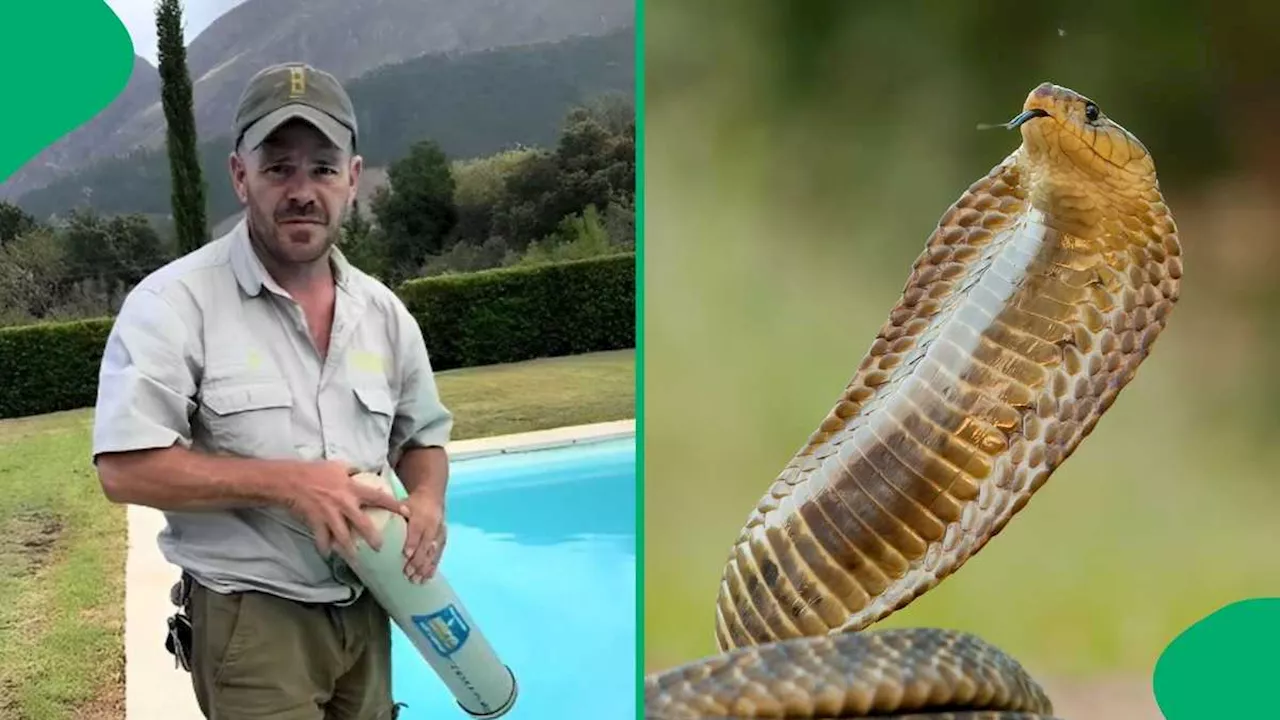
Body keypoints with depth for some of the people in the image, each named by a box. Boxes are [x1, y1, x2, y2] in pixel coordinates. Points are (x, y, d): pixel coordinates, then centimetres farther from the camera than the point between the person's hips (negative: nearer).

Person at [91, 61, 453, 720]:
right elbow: (126, 469, -19)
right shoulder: (173, 303, -13)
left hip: (365, 611, 6)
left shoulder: (383, 311, 4)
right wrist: (285, 482, -23)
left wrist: (426, 501, -6)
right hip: (251, 620, -5)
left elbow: (422, 438, 16)